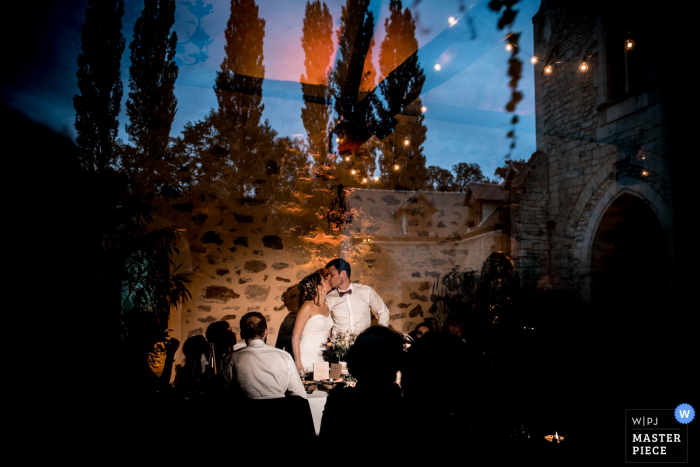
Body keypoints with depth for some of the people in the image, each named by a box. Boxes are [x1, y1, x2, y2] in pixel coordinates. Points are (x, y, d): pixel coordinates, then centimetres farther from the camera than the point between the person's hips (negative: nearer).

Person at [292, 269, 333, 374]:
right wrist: (298, 363, -14)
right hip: (307, 360, -6)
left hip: (322, 359, 6)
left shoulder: (326, 306, 9)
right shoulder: (308, 307, -11)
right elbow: (295, 336, -12)